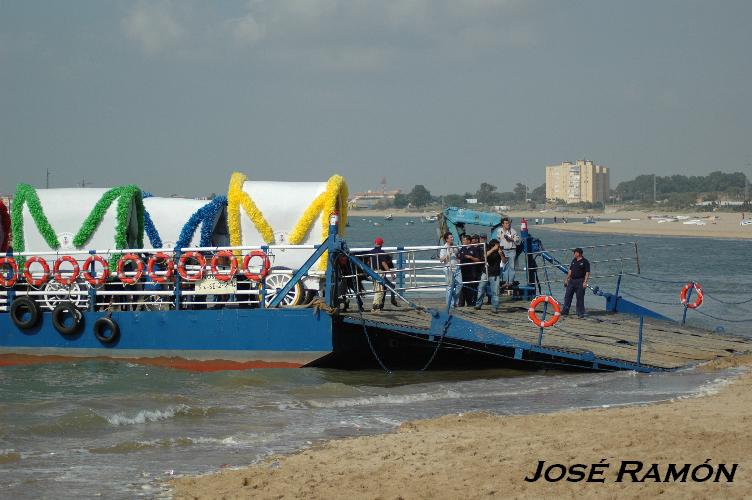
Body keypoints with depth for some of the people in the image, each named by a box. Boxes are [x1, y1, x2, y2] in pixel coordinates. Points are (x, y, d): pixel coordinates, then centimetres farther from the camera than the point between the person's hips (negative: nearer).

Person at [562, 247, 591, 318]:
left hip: (580, 281, -7)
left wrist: (585, 282, -19)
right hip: (572, 280, 7)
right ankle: (565, 311, 13)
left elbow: (587, 273, -11)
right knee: (567, 296, 6)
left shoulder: (585, 262, -7)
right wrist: (566, 279, 17)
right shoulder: (574, 261, 13)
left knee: (580, 297, -3)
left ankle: (580, 313, 4)